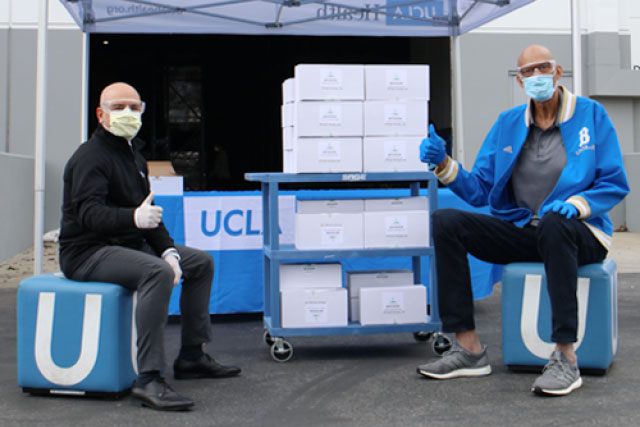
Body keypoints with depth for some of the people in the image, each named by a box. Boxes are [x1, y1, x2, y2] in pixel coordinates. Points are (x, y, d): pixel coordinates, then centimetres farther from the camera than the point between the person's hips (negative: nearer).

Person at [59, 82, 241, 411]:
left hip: (128, 245, 10)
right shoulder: (91, 156, -13)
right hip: (87, 252, -10)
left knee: (201, 262, 10)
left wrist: (168, 250, -1)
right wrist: (134, 217, -46)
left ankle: (191, 357, 15)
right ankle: (148, 379, -36)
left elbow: (148, 212, 15)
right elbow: (89, 213, -28)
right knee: (157, 272, -36)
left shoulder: (133, 155, 16)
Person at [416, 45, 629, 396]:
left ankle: (565, 357, -33)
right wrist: (443, 164, -9)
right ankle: (469, 348, -17)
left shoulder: (590, 114, 0)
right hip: (521, 232, 4)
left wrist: (577, 204, -21)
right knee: (444, 221, -16)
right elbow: (479, 192, 7)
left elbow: (615, 184, -2)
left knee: (553, 223, -40)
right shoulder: (508, 124, 10)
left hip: (579, 234, -4)